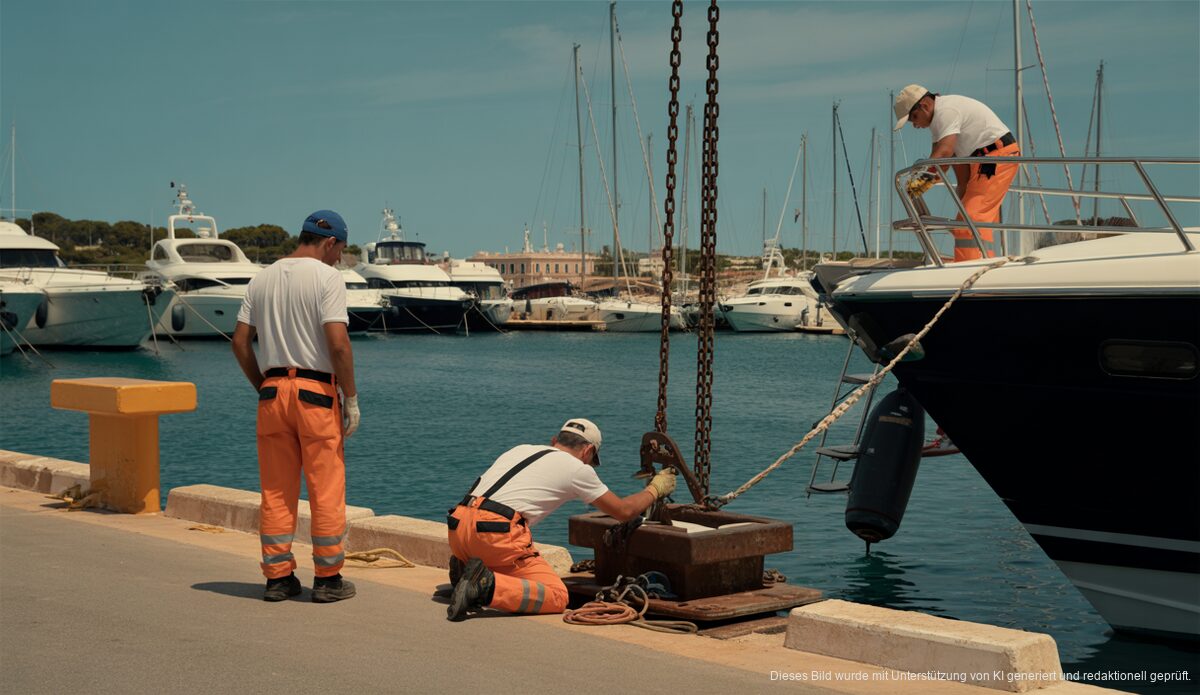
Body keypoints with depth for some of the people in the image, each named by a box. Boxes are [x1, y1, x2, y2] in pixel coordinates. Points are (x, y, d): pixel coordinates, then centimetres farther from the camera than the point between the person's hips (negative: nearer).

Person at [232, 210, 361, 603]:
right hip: (316, 392, -6)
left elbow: (240, 342, 10)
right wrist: (351, 398, -8)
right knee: (326, 488, 2)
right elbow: (338, 342, -15)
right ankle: (328, 579, 5)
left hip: (272, 390, 6)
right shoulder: (327, 277, -6)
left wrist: (262, 387, 18)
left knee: (276, 490, 10)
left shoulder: (262, 279, 12)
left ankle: (278, 576, 14)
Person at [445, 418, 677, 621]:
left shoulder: (521, 449, 27)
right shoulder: (577, 469, 10)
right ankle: (486, 587, -22)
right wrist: (655, 489, 37)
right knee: (556, 596, -3)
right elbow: (623, 511, 20)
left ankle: (466, 571, 3)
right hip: (495, 533, -7)